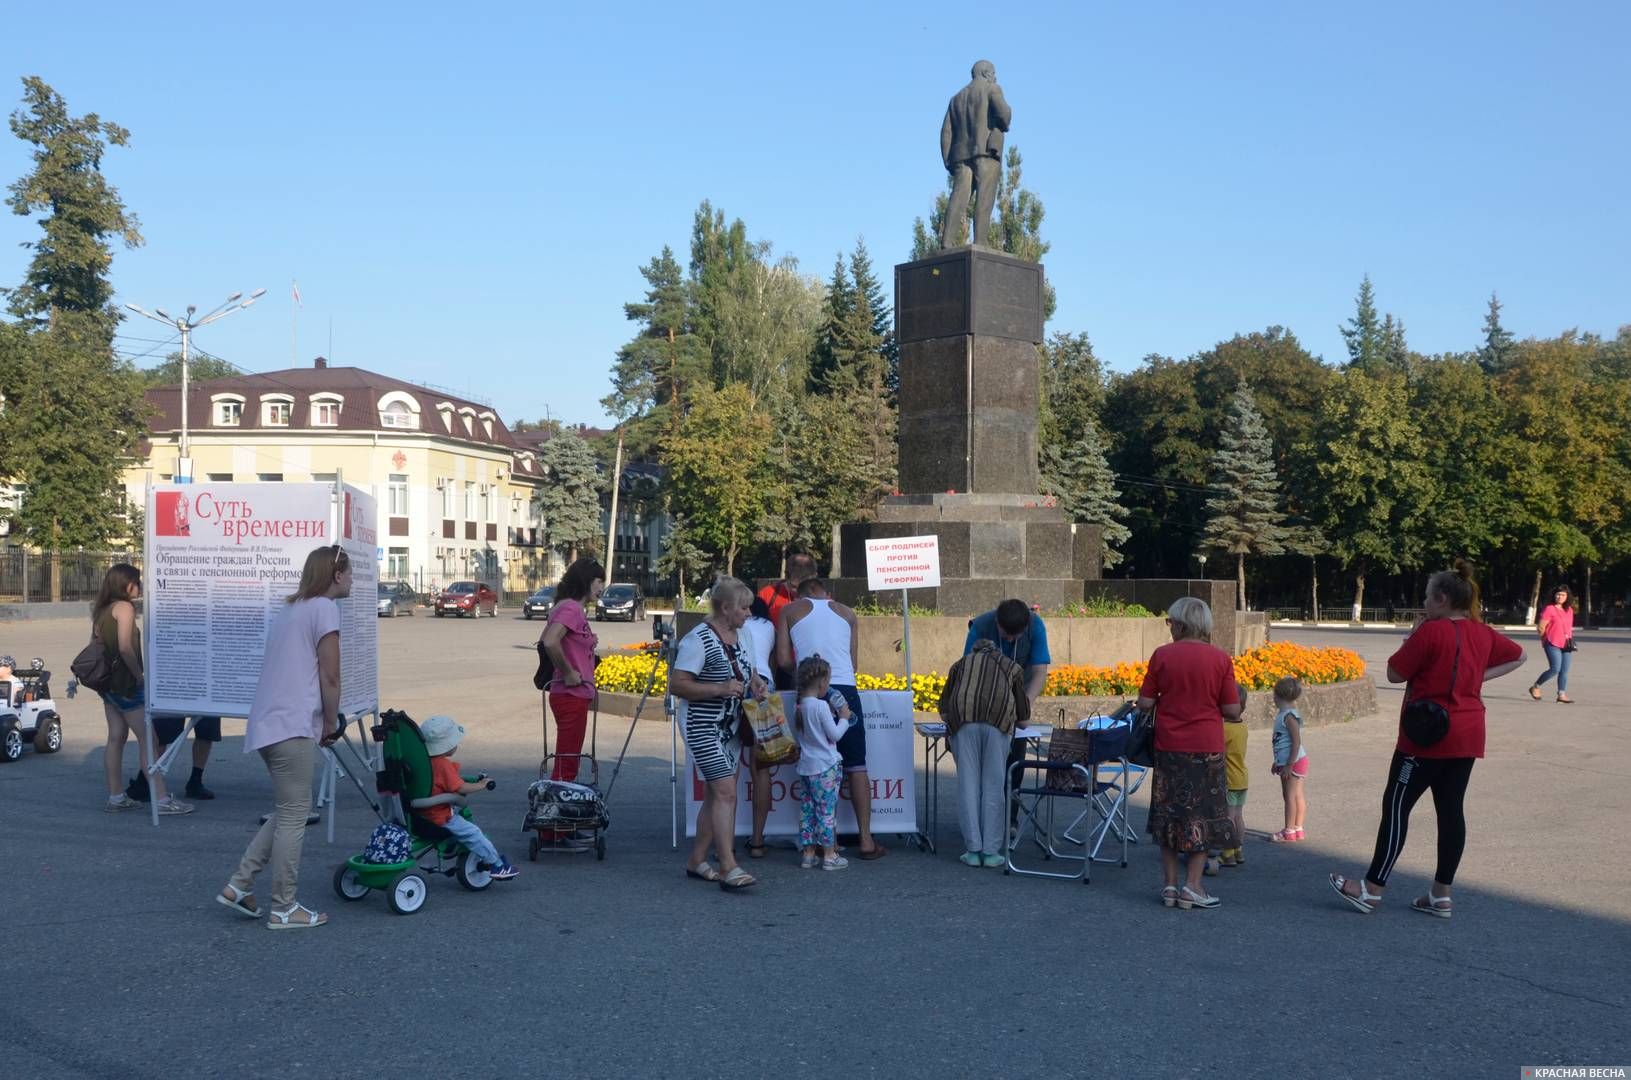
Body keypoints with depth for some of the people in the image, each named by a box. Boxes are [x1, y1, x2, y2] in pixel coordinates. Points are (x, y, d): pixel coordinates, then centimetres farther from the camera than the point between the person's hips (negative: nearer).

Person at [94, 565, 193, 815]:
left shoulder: (102, 609, 13)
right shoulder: (124, 607, -12)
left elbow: (99, 643, 12)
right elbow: (125, 647, -21)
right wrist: (141, 675, -12)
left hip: (109, 682, 9)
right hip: (127, 683, -9)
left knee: (116, 738, 12)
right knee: (147, 738, -9)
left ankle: (116, 797, 15)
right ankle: (162, 799, -11)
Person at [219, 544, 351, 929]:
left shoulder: (291, 609, 21)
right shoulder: (324, 608, -7)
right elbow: (329, 677, -10)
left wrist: (323, 723, 17)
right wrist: (330, 724, 3)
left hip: (267, 724, 9)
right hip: (291, 726, -9)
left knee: (288, 811, 18)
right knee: (294, 815, -1)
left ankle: (238, 886, 17)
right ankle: (283, 909, 5)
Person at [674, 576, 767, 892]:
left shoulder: (738, 635, 11)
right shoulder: (698, 639, -17)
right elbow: (677, 685, -20)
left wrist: (754, 682, 5)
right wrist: (720, 689, -26)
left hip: (731, 728, 9)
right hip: (703, 727, -9)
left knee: (715, 795, 11)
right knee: (726, 792, -16)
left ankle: (697, 861, 20)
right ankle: (729, 868, -18)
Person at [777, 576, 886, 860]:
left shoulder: (791, 610, 11)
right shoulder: (846, 613, 17)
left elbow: (783, 660, 4)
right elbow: (852, 663, 14)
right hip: (846, 691, 1)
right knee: (857, 767, 6)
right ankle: (866, 839, 5)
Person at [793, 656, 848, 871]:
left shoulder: (800, 706, 6)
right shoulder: (821, 706, -16)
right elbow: (835, 734, -14)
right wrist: (844, 718, 3)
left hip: (806, 766, 7)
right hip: (825, 767, -7)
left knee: (807, 810, 10)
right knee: (827, 811, -1)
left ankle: (808, 853, 14)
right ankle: (829, 855, 4)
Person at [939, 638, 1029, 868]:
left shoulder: (961, 664, 31)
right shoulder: (1012, 667, 30)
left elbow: (944, 708, 29)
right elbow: (1023, 715, 31)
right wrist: (1013, 719, 52)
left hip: (963, 719, 0)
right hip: (999, 719, 0)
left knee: (968, 782, 2)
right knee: (994, 784, 3)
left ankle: (973, 851, 2)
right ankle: (991, 851, 3)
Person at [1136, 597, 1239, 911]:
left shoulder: (1162, 655, -6)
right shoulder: (1220, 659, -7)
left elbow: (1144, 702, -5)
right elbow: (1232, 709, -7)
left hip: (1169, 747, 1)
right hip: (1207, 748, -1)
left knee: (1169, 813, 13)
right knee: (1203, 816, 10)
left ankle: (1169, 883, 15)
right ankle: (1192, 886, 7)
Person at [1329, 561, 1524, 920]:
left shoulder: (1431, 631, -15)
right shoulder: (1483, 634, 8)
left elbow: (1394, 673, -10)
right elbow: (1518, 656, 25)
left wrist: (1412, 636, 1)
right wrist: (1479, 676, 15)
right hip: (1467, 737, 8)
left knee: (1396, 806, -1)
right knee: (1451, 810, 9)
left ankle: (1372, 889, 3)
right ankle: (1441, 895, 14)